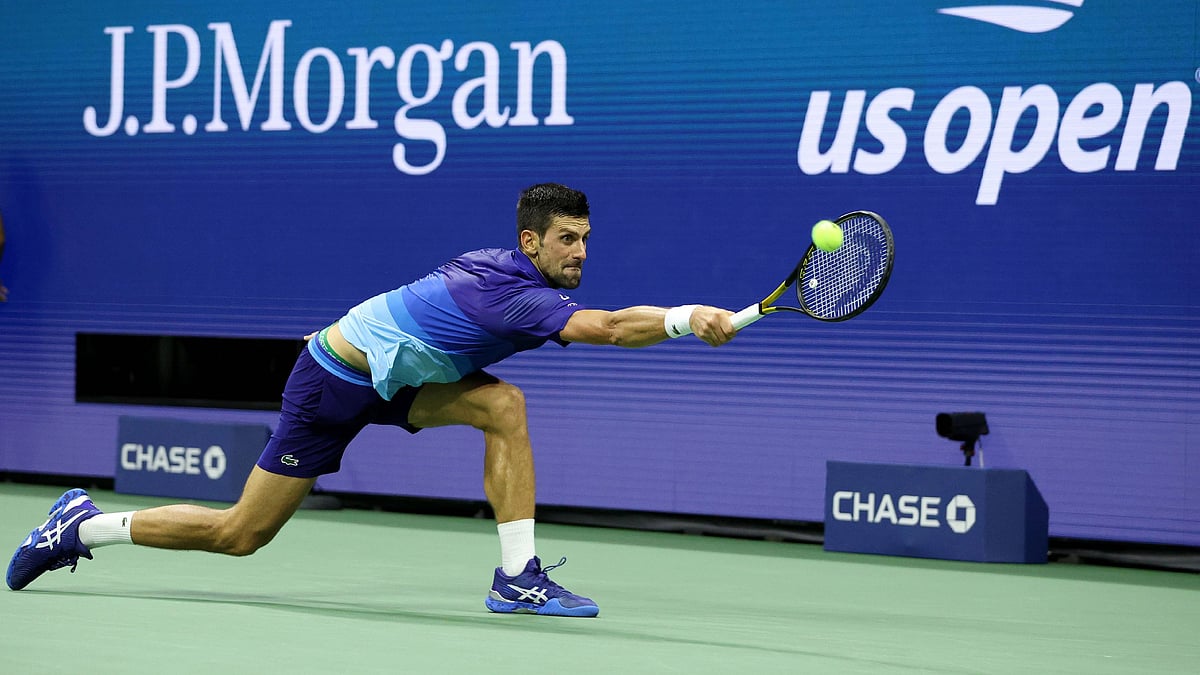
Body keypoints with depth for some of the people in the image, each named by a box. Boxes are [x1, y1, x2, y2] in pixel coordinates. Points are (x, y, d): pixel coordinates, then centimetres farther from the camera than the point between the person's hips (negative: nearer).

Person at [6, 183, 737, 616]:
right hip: (334, 383, -9)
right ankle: (84, 527, 20)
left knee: (504, 405, -15)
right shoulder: (515, 296, -30)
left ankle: (518, 577, -15)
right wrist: (686, 318, -53)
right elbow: (609, 328, -46)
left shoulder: (506, 267, -1)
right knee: (241, 534, 2)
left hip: (389, 376, 9)